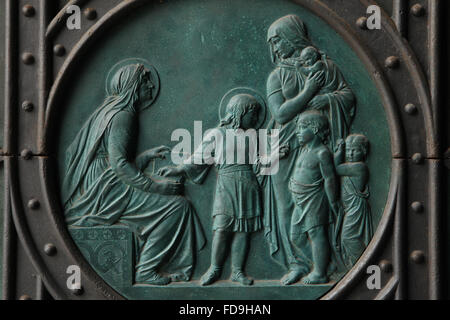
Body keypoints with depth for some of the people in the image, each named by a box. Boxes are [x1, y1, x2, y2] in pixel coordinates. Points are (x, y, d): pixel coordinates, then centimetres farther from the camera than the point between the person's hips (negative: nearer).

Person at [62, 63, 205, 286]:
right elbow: (119, 164, -21)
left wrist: (148, 155, 23)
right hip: (108, 191, -10)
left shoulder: (108, 111, 18)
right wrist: (155, 185, -19)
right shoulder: (122, 115, -12)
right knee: (176, 205, -15)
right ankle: (145, 270, -11)